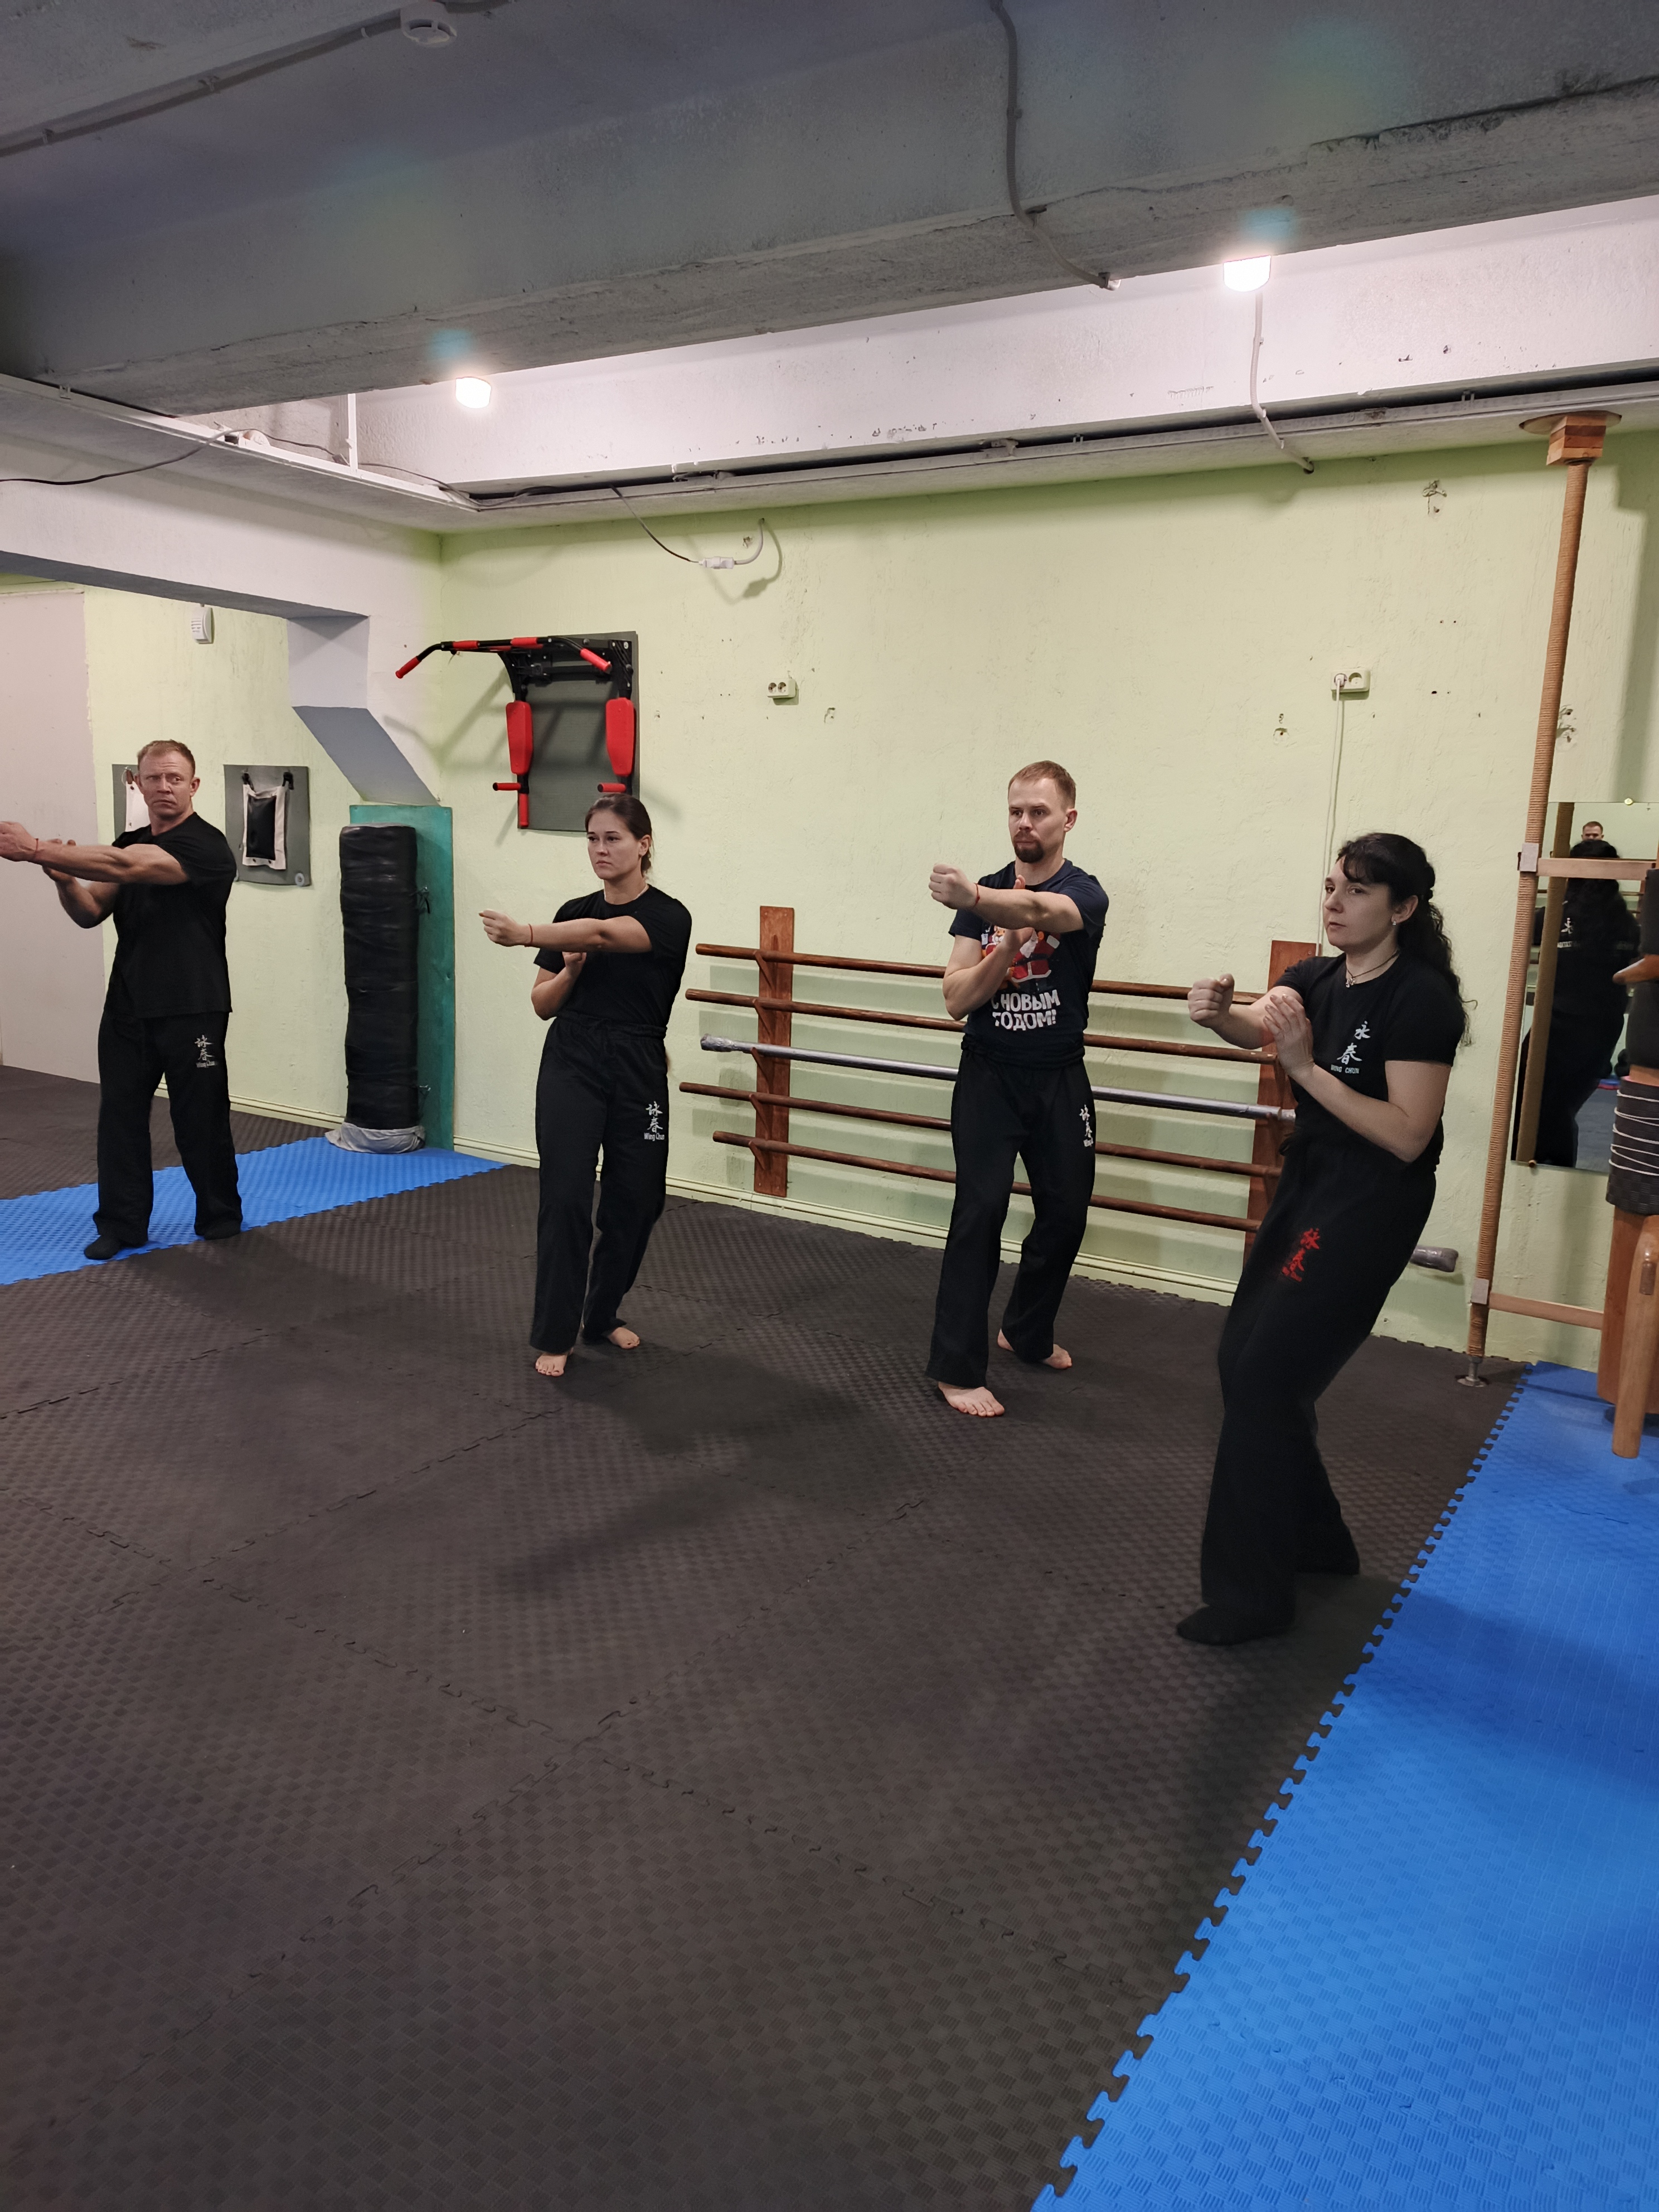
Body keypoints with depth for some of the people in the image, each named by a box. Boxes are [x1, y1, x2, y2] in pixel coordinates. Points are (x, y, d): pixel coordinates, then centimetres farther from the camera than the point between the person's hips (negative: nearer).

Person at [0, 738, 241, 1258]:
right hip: (127, 1006, 6)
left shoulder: (205, 847, -13)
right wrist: (63, 878, -12)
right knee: (120, 1114, 6)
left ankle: (221, 1215, 21)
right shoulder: (129, 843, 13)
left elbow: (123, 866, -27)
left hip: (192, 1010, -6)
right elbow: (91, 914, 9)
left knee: (201, 1118, 2)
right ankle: (122, 1224, 15)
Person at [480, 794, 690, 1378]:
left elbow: (602, 934, -29)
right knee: (565, 1197, -7)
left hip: (637, 1072, -2)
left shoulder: (669, 918, -9)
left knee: (635, 1200, 7)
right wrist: (570, 970, -13)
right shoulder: (573, 913, 6)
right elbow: (543, 1004, 8)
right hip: (571, 1066, 2)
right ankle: (555, 1334, 2)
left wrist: (527, 933, -44)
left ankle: (602, 1314, 28)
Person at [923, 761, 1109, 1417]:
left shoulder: (1084, 894, -8)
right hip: (989, 1076, 0)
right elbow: (958, 998, -6)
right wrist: (1009, 945, -23)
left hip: (1059, 1081, 0)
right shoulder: (991, 898, 1)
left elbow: (1038, 910, -35)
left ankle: (1027, 1333, 34)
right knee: (980, 1209, -11)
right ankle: (956, 1367, -6)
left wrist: (972, 897, -56)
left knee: (1064, 1212, 10)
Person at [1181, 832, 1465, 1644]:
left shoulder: (1420, 997, -16)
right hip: (1307, 1186, 8)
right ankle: (1314, 1541, 32)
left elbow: (1407, 1135, -22)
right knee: (1244, 1358, 13)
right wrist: (1218, 1011, -35)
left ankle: (1252, 1593, 5)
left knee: (1265, 1377, -8)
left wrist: (1306, 1066, -28)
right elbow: (1256, 1025, -13)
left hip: (1372, 1207, -8)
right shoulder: (1322, 979, 7)